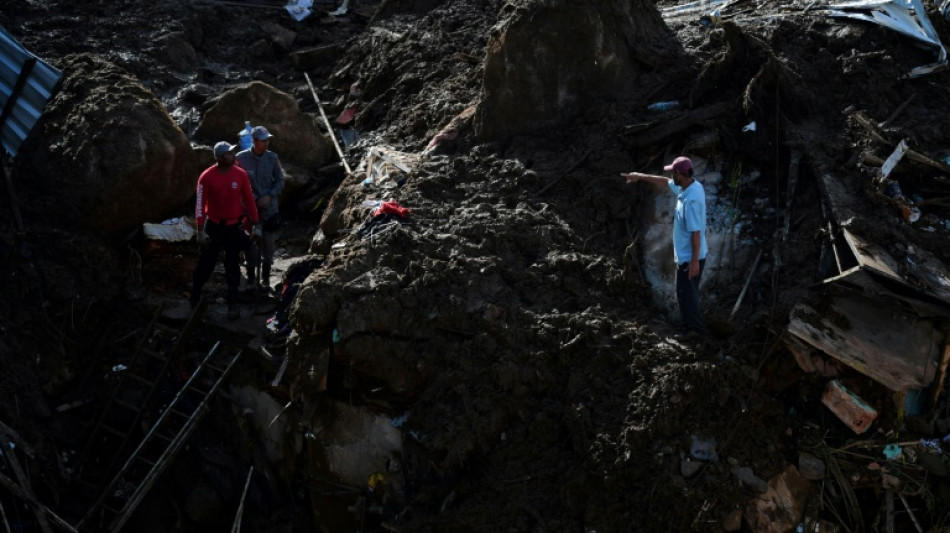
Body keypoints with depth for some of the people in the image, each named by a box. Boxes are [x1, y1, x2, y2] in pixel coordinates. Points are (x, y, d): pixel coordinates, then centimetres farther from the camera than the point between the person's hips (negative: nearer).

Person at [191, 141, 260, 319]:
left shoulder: (240, 174, -9)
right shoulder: (206, 177, -14)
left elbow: (249, 199, 0)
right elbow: (200, 204, -10)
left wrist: (255, 224, 2)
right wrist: (200, 231, -12)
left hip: (234, 226, 1)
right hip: (213, 226, -1)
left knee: (233, 266, 8)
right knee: (206, 263, 7)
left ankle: (233, 304, 17)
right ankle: (195, 298, 26)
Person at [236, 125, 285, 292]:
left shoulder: (272, 158, -4)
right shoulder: (241, 158, -9)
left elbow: (280, 180, 4)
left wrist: (269, 195, -10)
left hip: (269, 206, 2)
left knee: (268, 241, 6)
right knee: (251, 241, 2)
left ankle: (266, 276, 22)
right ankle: (251, 277, 15)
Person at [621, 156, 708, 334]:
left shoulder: (690, 200, -30)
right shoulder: (692, 185, 0)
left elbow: (696, 232, -28)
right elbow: (665, 181, 17)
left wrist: (694, 261, -24)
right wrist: (641, 176, 21)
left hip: (689, 257, -10)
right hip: (688, 255, 10)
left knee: (686, 296, 3)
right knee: (688, 293, 22)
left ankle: (697, 333, 14)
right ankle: (691, 327, 34)